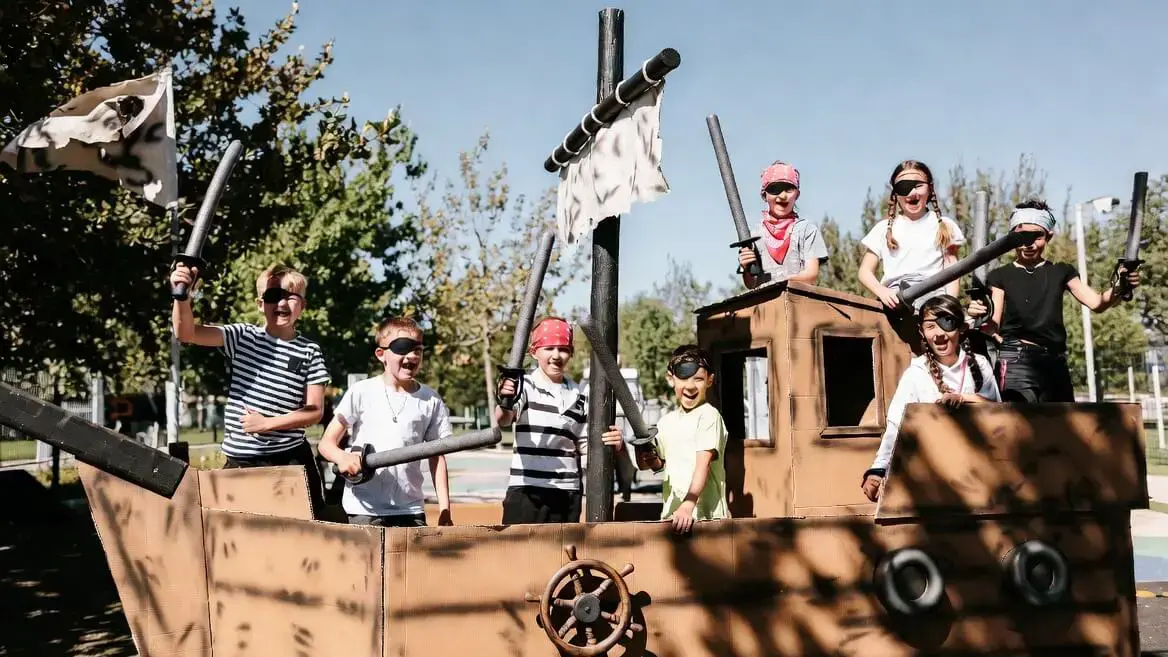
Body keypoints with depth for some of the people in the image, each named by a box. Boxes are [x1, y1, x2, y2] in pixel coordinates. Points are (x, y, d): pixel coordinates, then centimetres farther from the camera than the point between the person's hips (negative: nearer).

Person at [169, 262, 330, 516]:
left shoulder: (310, 352, 0)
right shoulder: (242, 337, 1)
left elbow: (315, 411, -2)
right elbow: (186, 333, -11)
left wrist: (267, 423, -12)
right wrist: (182, 295, -30)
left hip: (290, 460, 0)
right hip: (239, 461, 1)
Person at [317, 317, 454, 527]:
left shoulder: (431, 400, 5)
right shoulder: (361, 392, 0)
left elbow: (437, 458, 9)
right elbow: (327, 442, 2)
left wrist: (444, 510, 3)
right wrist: (342, 457, -22)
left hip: (411, 511, 2)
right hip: (364, 510, -2)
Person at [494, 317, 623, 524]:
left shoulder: (579, 394, 11)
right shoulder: (525, 385, -4)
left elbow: (586, 443, 15)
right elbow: (503, 420, -23)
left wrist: (614, 442, -7)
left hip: (569, 493, 5)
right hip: (526, 491, -4)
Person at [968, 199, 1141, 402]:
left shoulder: (1061, 272, 14)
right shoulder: (1000, 276, 6)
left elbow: (1097, 302, 2)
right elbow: (993, 325, -2)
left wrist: (1119, 288, -19)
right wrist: (980, 316, -25)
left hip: (1055, 363, 5)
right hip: (1016, 362, -4)